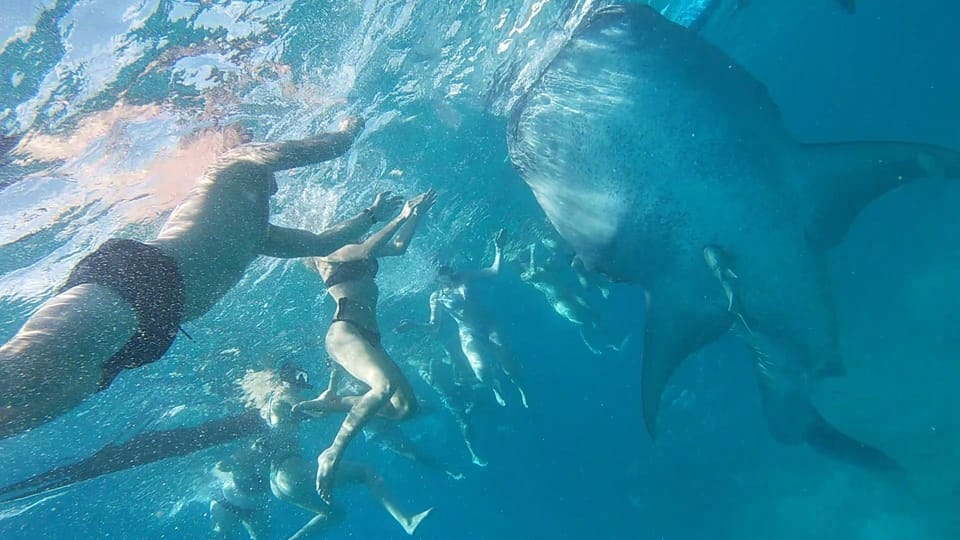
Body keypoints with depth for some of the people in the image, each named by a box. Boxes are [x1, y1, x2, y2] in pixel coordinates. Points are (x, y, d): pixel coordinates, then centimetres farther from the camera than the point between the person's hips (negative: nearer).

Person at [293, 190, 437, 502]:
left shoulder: (352, 246, 25)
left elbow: (399, 246, 31)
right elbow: (364, 252, -16)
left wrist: (416, 214, 23)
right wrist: (400, 217, -11)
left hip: (369, 336, 9)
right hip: (344, 332, -9)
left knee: (405, 406, 2)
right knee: (386, 385, -35)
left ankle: (329, 403, 14)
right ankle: (332, 454, -28)